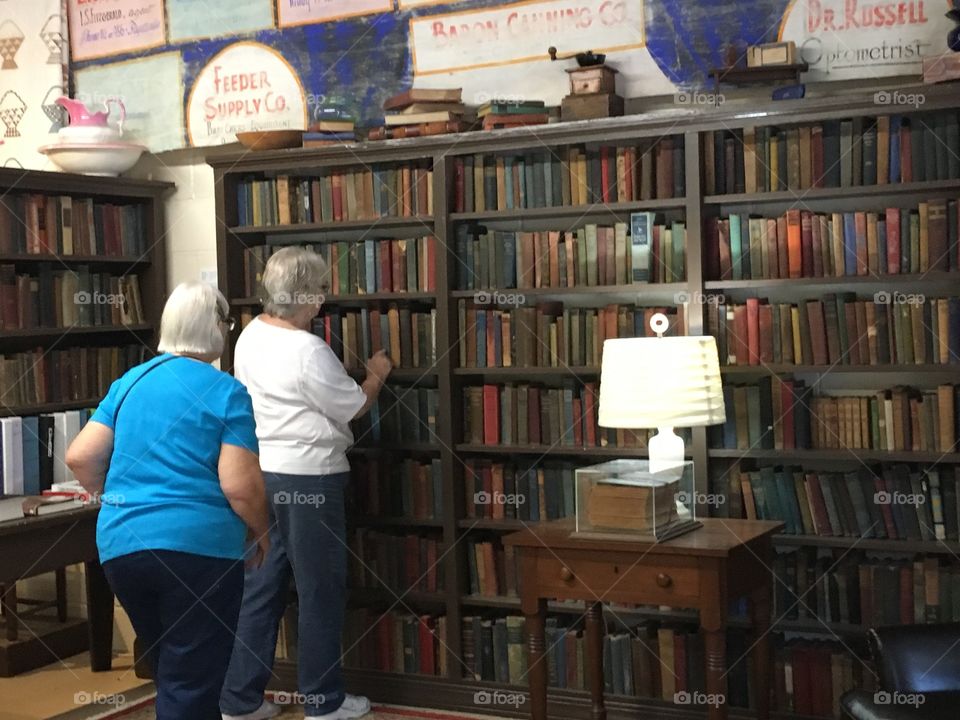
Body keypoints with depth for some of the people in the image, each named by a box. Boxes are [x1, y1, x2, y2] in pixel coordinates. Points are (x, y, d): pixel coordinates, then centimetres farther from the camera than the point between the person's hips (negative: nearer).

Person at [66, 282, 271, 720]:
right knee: (192, 684, 3)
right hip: (198, 547, -6)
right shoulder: (226, 392, -7)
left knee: (168, 672, 23)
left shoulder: (130, 382, 9)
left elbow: (79, 457, 5)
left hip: (120, 546, 6)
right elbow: (239, 485, -15)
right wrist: (260, 531, 4)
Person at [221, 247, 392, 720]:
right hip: (307, 478, -8)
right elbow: (353, 407, -8)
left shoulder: (251, 335, 7)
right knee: (321, 591, 5)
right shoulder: (307, 350, -19)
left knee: (261, 586, 12)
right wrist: (377, 376, 10)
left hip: (262, 473, 8)